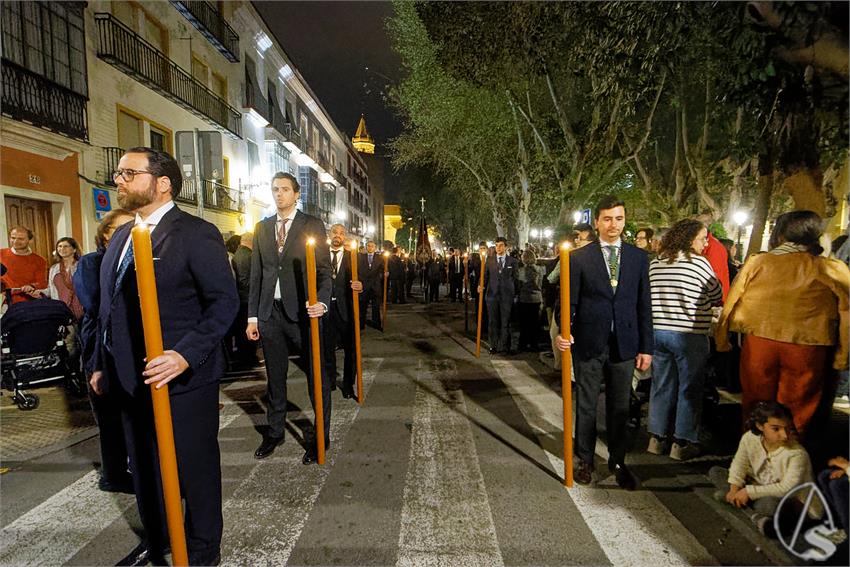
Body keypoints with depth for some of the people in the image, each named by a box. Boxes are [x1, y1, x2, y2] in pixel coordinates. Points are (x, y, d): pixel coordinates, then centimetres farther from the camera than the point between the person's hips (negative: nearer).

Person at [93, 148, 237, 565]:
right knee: (144, 468, 23)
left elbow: (224, 302, -19)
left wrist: (186, 354, -29)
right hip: (131, 380, 8)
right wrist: (102, 363, 17)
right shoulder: (120, 236, 13)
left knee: (195, 468, 9)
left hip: (182, 380, -8)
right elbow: (109, 309, 18)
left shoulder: (196, 233, -12)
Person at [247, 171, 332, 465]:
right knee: (275, 375, 15)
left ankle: (321, 436, 16)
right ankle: (275, 431, 32)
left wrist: (322, 302, -20)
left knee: (316, 374, 2)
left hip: (302, 310, -4)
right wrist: (252, 315, 8)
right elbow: (256, 274, 12)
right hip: (270, 312, 4)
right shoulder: (262, 228, 12)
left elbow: (324, 269, -4)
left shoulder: (313, 225, 1)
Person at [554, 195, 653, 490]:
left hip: (624, 344, 2)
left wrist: (646, 347, 4)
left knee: (620, 407, 14)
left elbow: (644, 305, 6)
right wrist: (564, 332, -21)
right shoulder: (579, 257, -3)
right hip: (588, 343, -2)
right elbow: (570, 300, -4)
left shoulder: (638, 257, 5)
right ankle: (585, 460, 30)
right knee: (586, 405, 12)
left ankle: (617, 461, 32)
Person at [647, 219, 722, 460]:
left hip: (658, 331, 5)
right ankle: (682, 444, 16)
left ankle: (657, 438, 22)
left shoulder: (655, 263, 6)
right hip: (690, 335, -5)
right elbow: (717, 295, 1)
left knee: (661, 386, 13)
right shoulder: (698, 263, -10)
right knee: (689, 390, 8)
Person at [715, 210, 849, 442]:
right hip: (807, 348, 0)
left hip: (759, 343, 1)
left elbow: (732, 303, 2)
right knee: (796, 415, 13)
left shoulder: (757, 262, -1)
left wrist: (722, 338, 11)